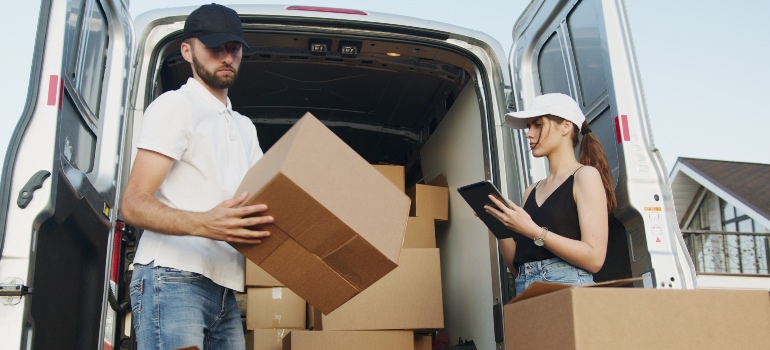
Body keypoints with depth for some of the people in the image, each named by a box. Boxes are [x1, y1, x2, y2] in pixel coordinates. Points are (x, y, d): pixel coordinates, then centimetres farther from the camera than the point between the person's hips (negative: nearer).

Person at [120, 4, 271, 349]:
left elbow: (263, 198, 23)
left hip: (224, 291, 7)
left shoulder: (245, 127, 23)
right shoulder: (175, 105, -2)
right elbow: (133, 204, -11)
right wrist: (203, 224, -29)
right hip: (173, 280, -7)